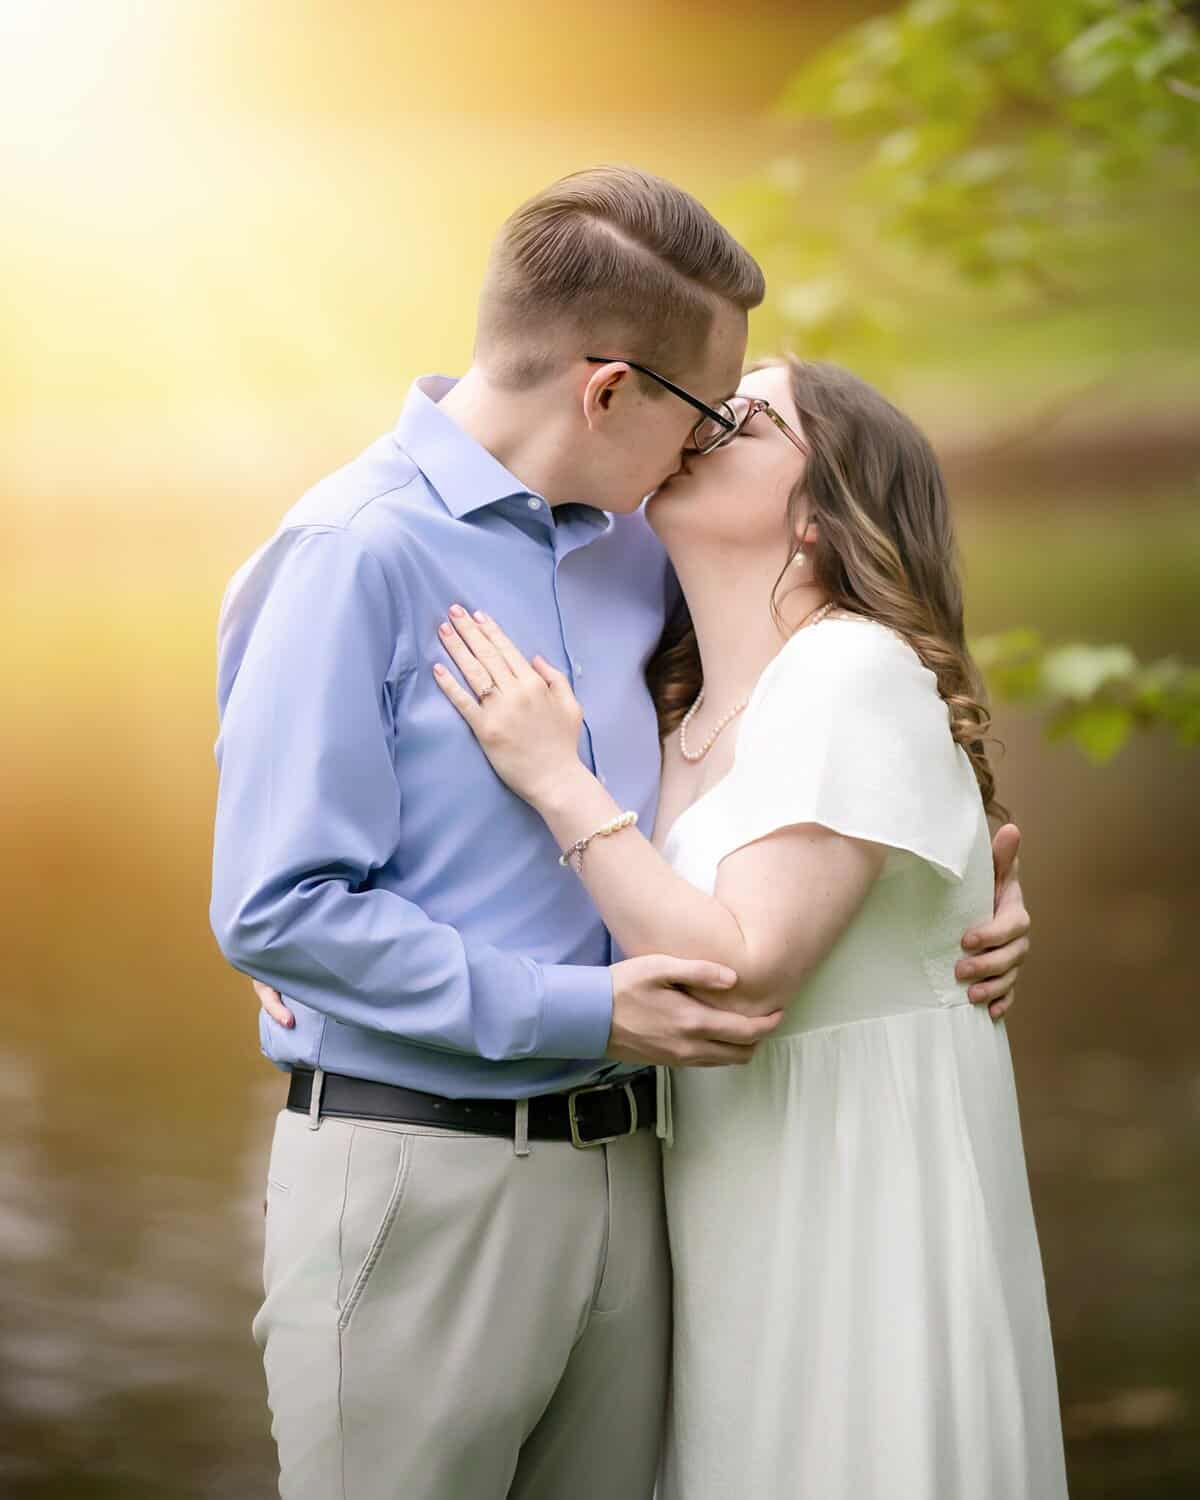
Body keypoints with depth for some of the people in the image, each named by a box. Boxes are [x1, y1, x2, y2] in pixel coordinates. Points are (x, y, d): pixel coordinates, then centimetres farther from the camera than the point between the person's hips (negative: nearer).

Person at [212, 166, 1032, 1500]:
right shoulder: (361, 552, -12)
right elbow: (274, 909, -17)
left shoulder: (634, 551, 11)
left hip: (619, 1176, 7)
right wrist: (577, 1013, -18)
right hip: (416, 1178, -7)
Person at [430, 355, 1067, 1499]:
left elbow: (743, 975, -22)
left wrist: (558, 777, -20)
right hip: (732, 1187, 7)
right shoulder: (680, 709, 9)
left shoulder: (854, 672, -16)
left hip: (865, 1179, -7)